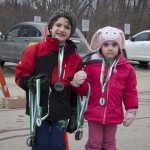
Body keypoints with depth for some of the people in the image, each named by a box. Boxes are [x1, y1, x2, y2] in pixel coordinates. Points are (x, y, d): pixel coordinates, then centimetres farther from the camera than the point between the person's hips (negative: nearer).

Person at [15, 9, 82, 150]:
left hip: (61, 112, 2)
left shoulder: (75, 57, 6)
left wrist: (74, 115, 9)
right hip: (39, 110, -2)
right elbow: (20, 75, -2)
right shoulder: (36, 50, -5)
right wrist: (32, 82, -23)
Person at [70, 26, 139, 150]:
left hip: (113, 115, 2)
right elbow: (85, 90, -1)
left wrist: (131, 111, 0)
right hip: (94, 113, -2)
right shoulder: (92, 65, -5)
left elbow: (130, 92, 4)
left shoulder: (127, 68, 0)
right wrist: (77, 83, -22)